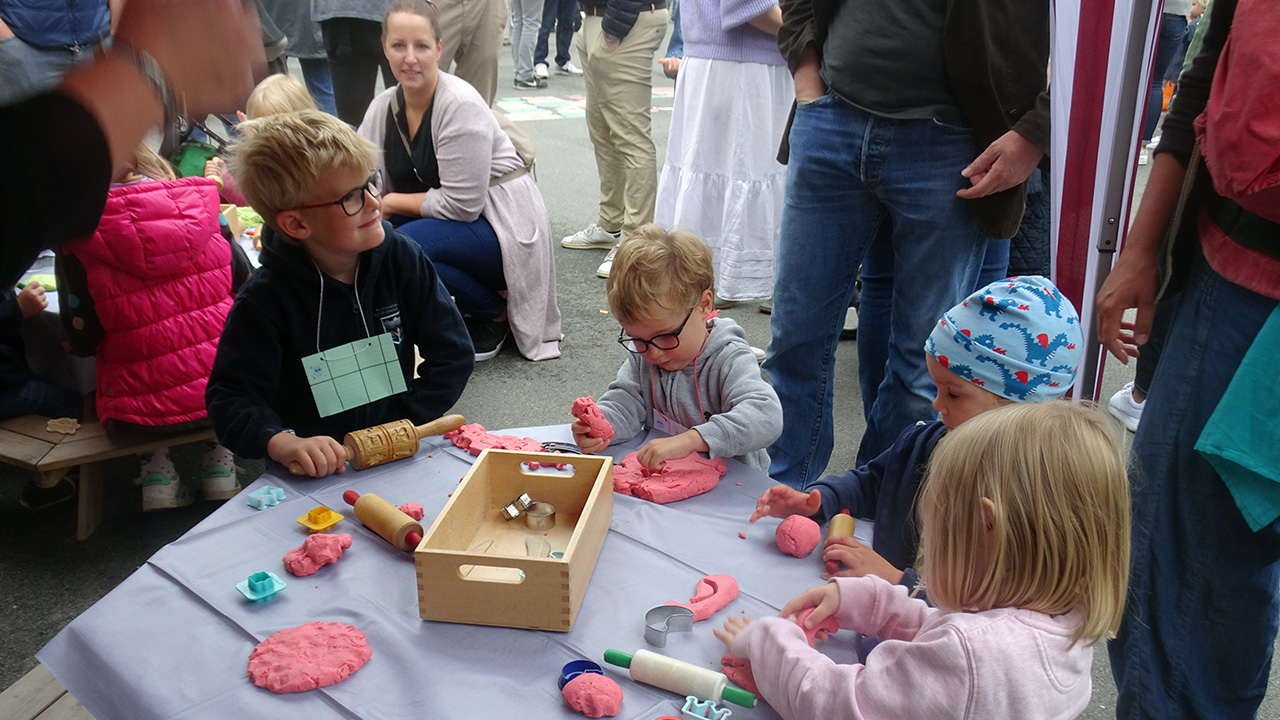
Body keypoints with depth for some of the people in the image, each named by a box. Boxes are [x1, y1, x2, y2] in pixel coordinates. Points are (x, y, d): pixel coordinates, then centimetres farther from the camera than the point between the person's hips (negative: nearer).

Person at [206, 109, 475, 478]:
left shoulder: (401, 258, -2)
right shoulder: (266, 298, -11)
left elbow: (453, 353, -1)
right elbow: (230, 397, -11)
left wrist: (401, 425, -11)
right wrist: (281, 442, -31)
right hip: (314, 474, 0)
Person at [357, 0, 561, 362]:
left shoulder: (461, 106, -20)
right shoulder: (384, 106, 2)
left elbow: (462, 205, -22)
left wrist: (392, 201, -13)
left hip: (501, 227, -8)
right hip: (443, 221, 8)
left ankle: (496, 311, -5)